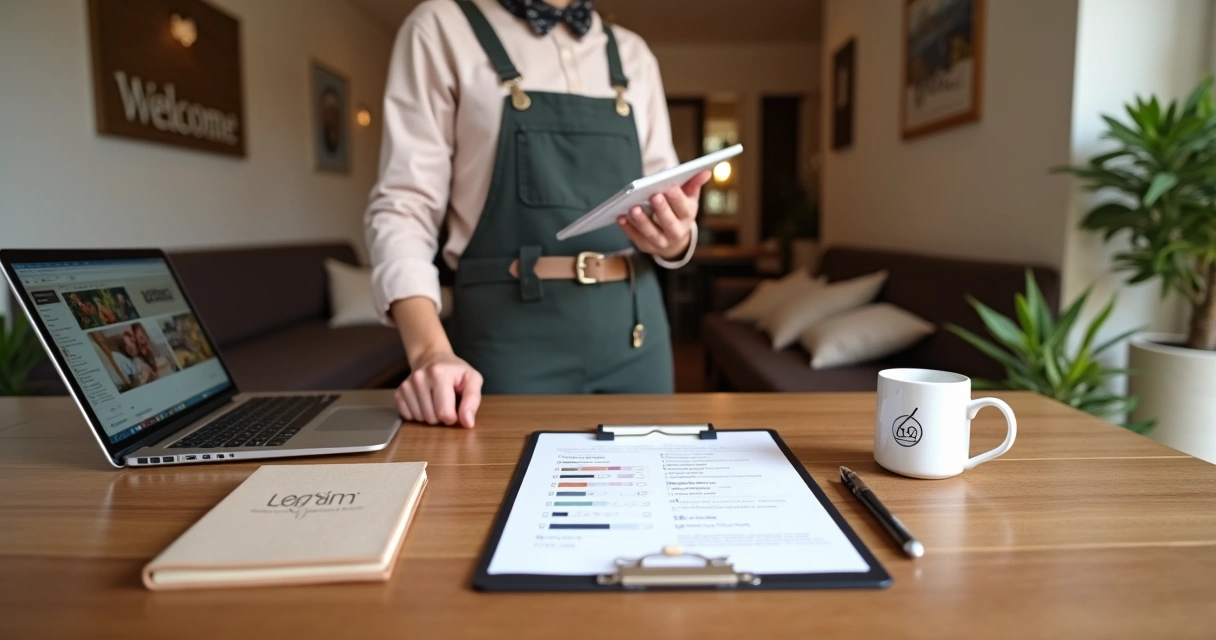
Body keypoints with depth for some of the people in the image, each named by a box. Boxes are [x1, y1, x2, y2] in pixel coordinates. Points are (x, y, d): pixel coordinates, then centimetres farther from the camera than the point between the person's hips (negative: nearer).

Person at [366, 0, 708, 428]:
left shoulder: (634, 54, 14)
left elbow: (667, 208, 15)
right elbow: (404, 205, -6)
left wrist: (676, 237, -9)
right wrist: (430, 350, -22)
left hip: (635, 328, 5)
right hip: (510, 329, -4)